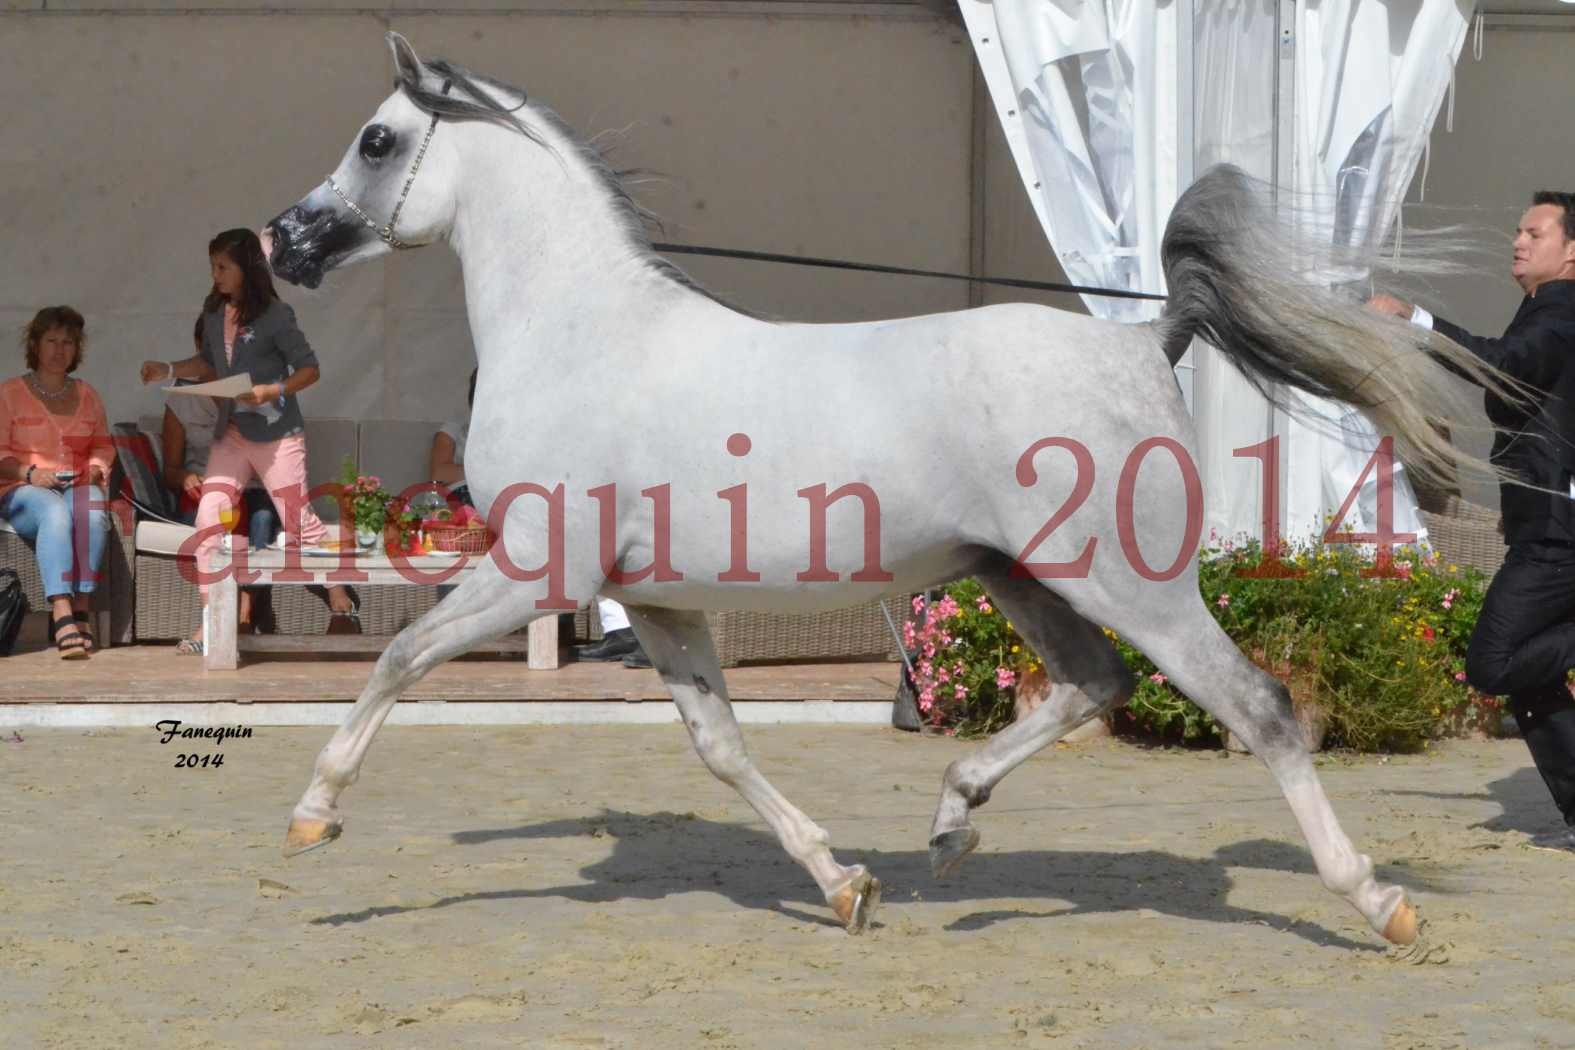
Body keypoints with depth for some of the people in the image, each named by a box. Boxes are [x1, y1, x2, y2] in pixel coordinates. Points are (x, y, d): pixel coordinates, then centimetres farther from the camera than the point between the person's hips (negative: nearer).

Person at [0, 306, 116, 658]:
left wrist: (97, 468, 2)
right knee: (55, 512, -39)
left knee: (93, 511, -36)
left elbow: (103, 446, 24)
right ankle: (63, 612, -53)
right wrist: (29, 474, -15)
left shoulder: (87, 396, 21)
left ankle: (81, 608, -39)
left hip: (78, 486, 3)